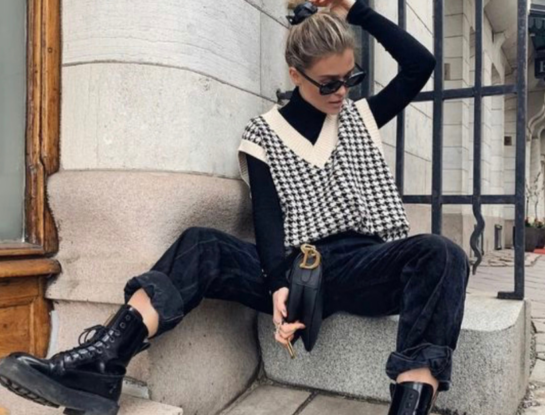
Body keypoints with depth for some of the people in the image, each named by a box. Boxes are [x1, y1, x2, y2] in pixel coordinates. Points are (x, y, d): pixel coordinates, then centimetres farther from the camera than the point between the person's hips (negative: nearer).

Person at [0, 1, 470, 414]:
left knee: (440, 254, -30)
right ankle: (100, 364, -36)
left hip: (364, 267, 1)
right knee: (201, 246, -21)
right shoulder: (264, 132, 7)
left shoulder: (361, 117, 16)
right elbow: (267, 215, -5)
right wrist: (278, 285, -23)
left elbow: (422, 63, 9)